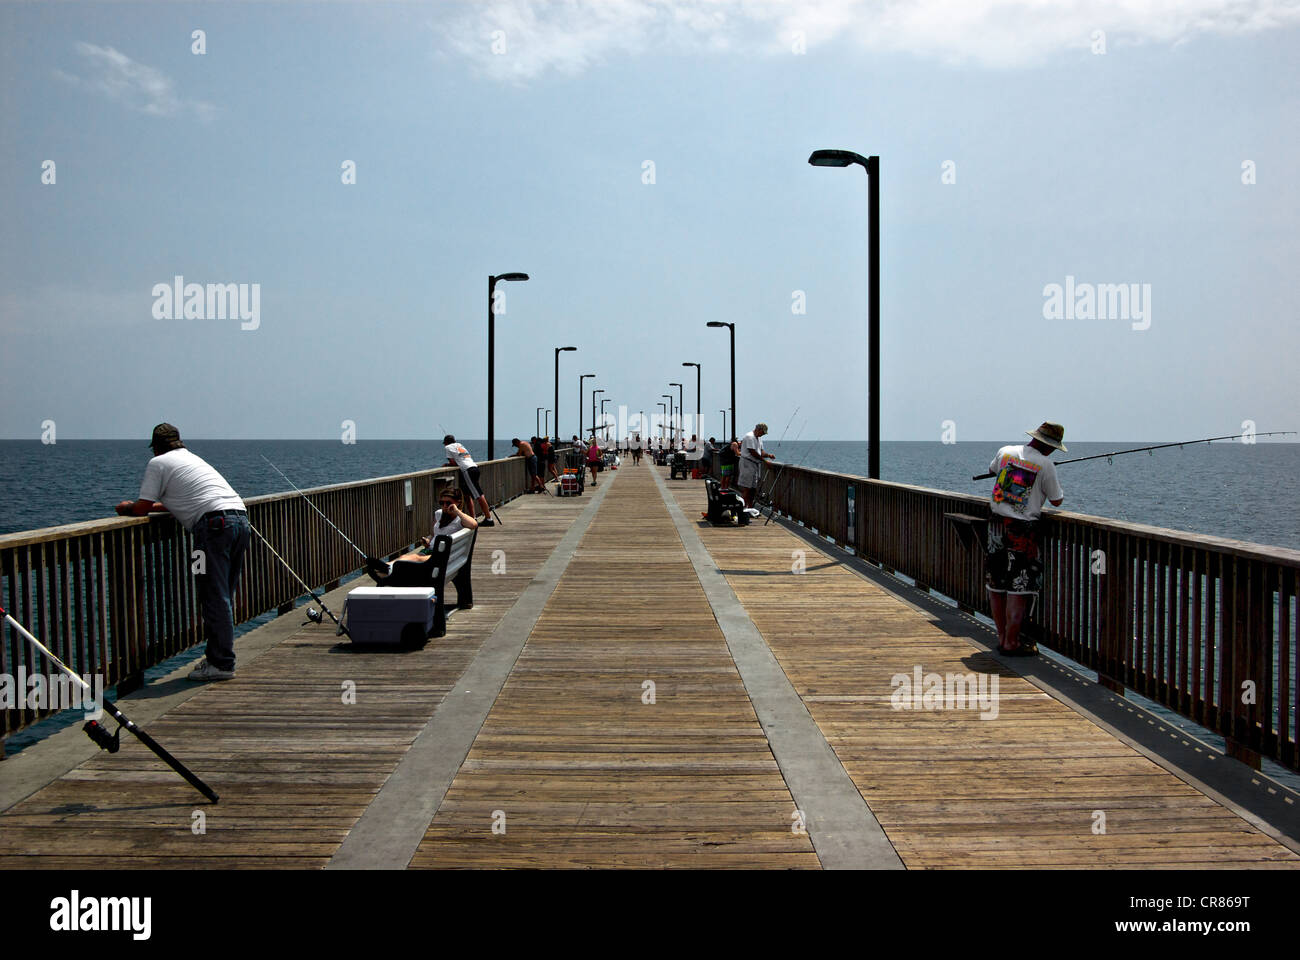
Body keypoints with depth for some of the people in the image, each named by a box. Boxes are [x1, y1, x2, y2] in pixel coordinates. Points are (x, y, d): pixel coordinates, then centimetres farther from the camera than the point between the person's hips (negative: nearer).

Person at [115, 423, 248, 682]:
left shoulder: (158, 463, 8)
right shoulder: (192, 458, 32)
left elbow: (142, 508, 8)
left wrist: (128, 507, 29)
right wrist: (157, 505, 44)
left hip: (215, 524, -8)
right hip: (241, 518, 8)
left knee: (214, 597, -6)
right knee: (221, 596, 13)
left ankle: (221, 663, -6)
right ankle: (220, 657, 17)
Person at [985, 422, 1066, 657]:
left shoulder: (1005, 452, 5)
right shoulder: (1045, 465, -10)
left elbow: (992, 469, 28)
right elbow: (1057, 501, 1)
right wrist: (1052, 486, 20)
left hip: (996, 524, 6)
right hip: (1022, 530, -6)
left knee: (996, 584, 13)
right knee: (1019, 589, 0)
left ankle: (1002, 638, 22)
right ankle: (1011, 643, 2)